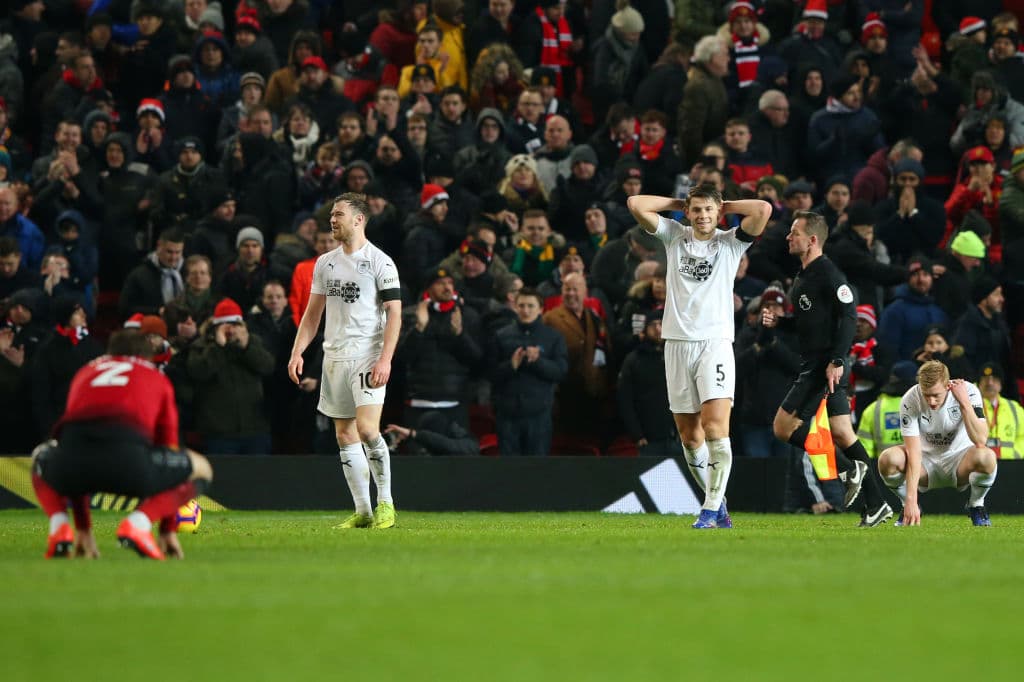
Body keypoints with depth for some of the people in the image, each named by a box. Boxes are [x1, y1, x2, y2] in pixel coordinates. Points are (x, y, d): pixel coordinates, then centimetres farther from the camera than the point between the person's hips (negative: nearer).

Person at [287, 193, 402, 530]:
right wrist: (297, 352, 6)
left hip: (368, 357, -6)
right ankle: (363, 512, 9)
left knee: (367, 428, -19)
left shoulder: (380, 262, -5)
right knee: (345, 436, 4)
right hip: (334, 358, 6)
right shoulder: (325, 262, 14)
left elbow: (394, 312, -9)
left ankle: (385, 502, -4)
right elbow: (312, 313, 18)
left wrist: (385, 359, -18)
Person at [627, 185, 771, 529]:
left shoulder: (730, 242, 5)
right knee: (689, 435, 3)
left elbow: (763, 210, -10)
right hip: (677, 343, 3)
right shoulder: (674, 237, 12)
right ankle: (718, 504, 16)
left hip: (715, 342, -3)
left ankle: (711, 508, -16)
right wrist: (680, 203, 10)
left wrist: (725, 206, 4)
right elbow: (636, 204, 7)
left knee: (716, 426, -17)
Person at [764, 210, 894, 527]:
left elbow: (849, 316, -20)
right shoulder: (803, 277, 18)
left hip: (826, 365, -10)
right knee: (842, 433, 8)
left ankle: (848, 469, -6)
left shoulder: (827, 273, -13)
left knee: (783, 427, -9)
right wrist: (776, 321, 8)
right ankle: (876, 504, 8)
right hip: (813, 365, 10)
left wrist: (836, 361, -25)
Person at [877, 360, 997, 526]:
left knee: (985, 457, -36)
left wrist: (965, 403, -35)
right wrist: (911, 500, -33)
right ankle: (909, 507, 2)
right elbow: (913, 452, -26)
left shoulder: (968, 391, -20)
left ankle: (976, 505, -3)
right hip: (926, 462, 1)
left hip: (959, 460, -1)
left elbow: (980, 441, -28)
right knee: (887, 460, -30)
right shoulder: (910, 400, -20)